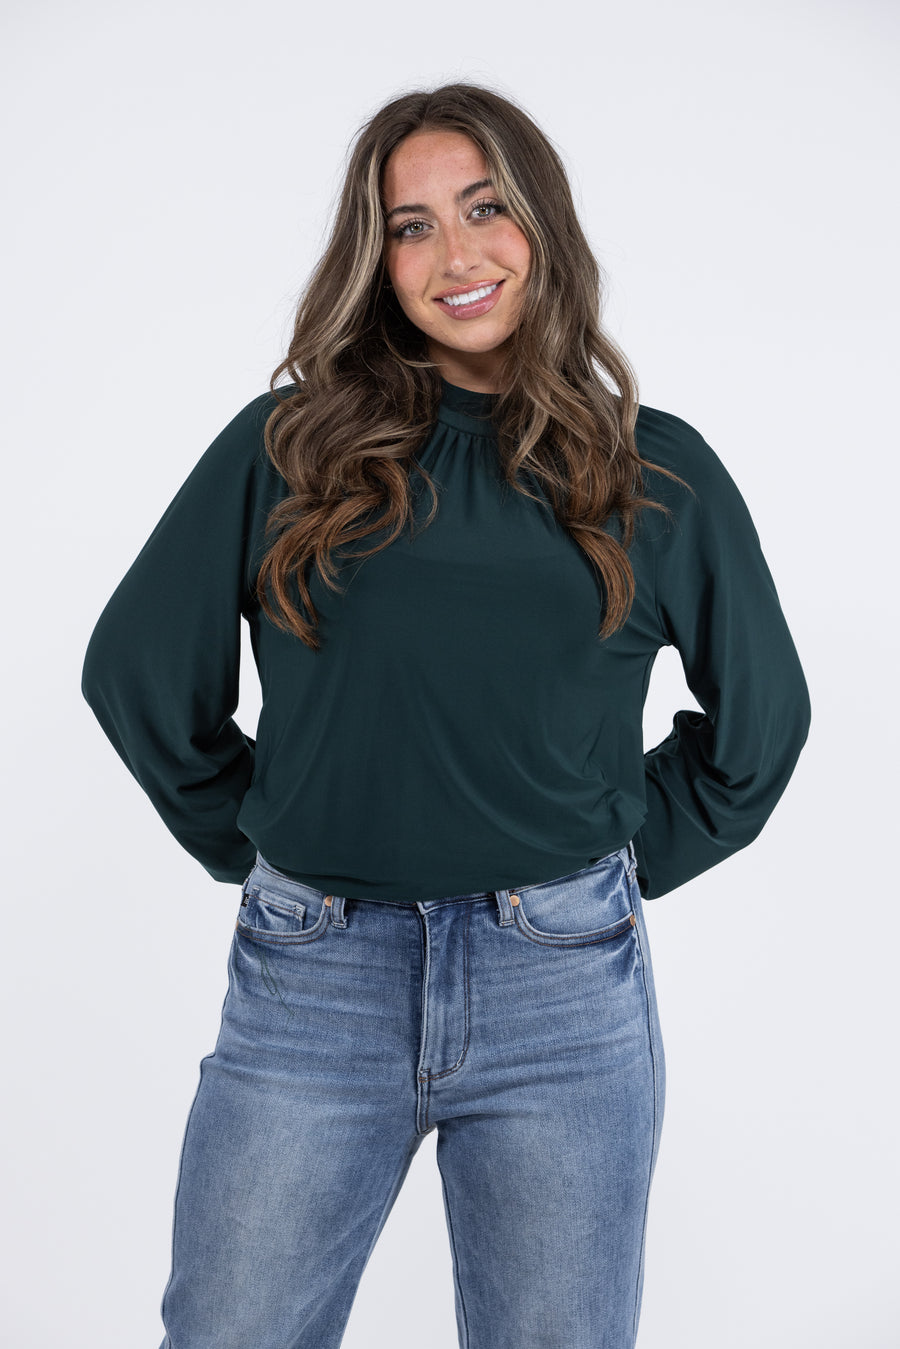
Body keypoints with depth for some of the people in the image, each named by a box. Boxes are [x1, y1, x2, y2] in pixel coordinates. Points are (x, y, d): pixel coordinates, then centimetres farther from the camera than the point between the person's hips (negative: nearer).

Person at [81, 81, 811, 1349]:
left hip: (562, 990, 1)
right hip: (310, 979, 0)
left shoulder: (657, 471, 3)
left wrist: (626, 859, 9)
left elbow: (760, 719, 13)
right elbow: (138, 671, 7)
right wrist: (259, 842, 7)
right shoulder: (288, 443, 1)